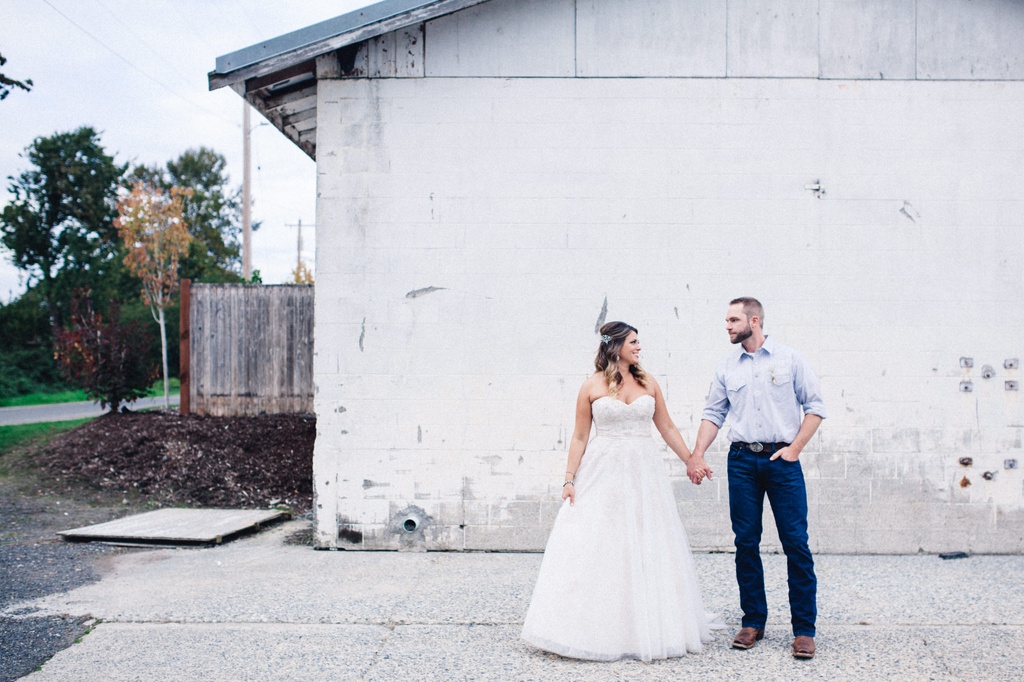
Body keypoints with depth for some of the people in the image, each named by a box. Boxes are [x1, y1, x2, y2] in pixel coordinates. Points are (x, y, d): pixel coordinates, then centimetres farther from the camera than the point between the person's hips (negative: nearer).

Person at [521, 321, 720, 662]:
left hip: (643, 473, 3)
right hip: (602, 474, -3)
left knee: (647, 551, 6)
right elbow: (579, 437, 1)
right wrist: (570, 479, -6)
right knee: (594, 550, -3)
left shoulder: (648, 382, 8)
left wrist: (691, 461, 11)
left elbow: (667, 427, 14)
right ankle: (595, 630, 7)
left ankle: (650, 629, 18)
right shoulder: (592, 386, 0)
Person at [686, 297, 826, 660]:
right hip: (742, 460, 3)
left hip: (782, 460, -3)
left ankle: (804, 629, 3)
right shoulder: (727, 368, 12)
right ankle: (753, 621, 16)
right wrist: (696, 455, -1)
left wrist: (795, 448, -5)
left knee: (796, 543, -5)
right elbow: (713, 413, 11)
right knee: (746, 543, 4)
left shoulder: (790, 360, 4)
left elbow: (815, 407, 4)